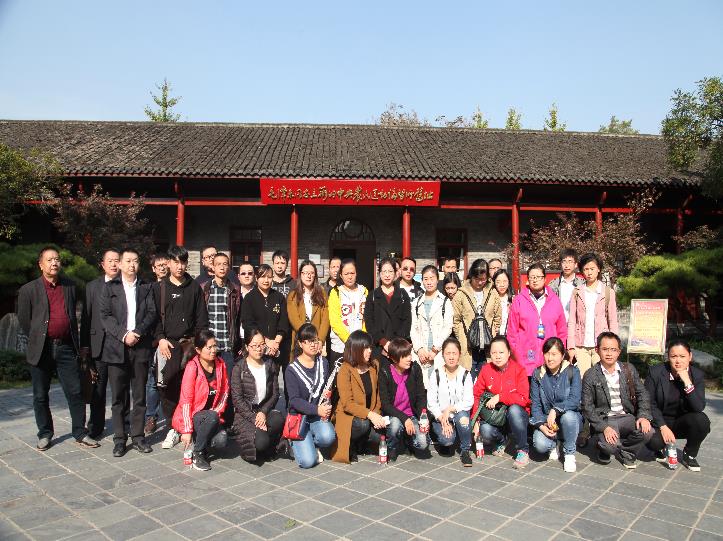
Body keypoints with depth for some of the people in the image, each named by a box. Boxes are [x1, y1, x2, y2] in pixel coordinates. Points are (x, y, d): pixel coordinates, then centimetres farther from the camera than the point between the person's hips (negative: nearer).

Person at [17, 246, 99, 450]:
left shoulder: (70, 287, 7)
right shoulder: (29, 290, -1)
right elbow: (24, 320, 5)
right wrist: (37, 340, 8)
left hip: (66, 348, 2)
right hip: (41, 350, -1)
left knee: (76, 393, 2)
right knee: (41, 396, 10)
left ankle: (80, 433, 13)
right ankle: (45, 434, 25)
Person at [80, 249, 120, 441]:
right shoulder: (92, 286, 8)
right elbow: (86, 317, 7)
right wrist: (84, 344, 3)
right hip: (99, 344, 2)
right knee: (98, 389, 9)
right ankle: (95, 428, 20)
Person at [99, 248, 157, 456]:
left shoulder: (147, 287, 12)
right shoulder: (109, 287, 9)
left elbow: (152, 314, 3)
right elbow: (105, 316, -1)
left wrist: (137, 332, -13)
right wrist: (123, 334, -13)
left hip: (141, 347, 1)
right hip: (116, 347, -1)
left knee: (139, 396, 5)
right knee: (118, 397, 4)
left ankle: (138, 437, 14)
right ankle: (119, 439, 12)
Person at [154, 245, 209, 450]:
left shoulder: (194, 288, 10)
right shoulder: (159, 287, 8)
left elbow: (202, 318, 8)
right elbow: (154, 316, 3)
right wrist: (160, 338, -8)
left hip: (190, 344, 0)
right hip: (167, 344, 0)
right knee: (168, 387, -2)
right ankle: (173, 428, 9)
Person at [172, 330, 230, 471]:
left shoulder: (220, 364, -1)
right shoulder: (192, 367, -17)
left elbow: (224, 391, 9)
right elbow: (186, 400, -18)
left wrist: (217, 410, -6)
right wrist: (187, 430, -21)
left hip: (211, 416, 4)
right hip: (190, 417, -4)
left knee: (221, 440, -22)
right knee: (212, 417, -34)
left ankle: (198, 439, 10)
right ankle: (198, 454, -12)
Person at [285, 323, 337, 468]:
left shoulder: (323, 363, 6)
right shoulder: (292, 369, -9)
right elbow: (295, 400, -13)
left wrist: (326, 408, -10)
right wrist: (317, 410, -25)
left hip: (320, 414, 3)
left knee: (328, 437, -30)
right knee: (308, 461, -17)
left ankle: (313, 445, 7)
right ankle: (297, 442, 17)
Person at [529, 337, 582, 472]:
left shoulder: (572, 371, -8)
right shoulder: (537, 374, -2)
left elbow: (574, 400, -20)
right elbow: (535, 404, -5)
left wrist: (555, 410, -30)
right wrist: (541, 425, -19)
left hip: (570, 419, -1)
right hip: (546, 421, 1)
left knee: (568, 416, -37)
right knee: (540, 445, -27)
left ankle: (569, 454, -10)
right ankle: (552, 445, 14)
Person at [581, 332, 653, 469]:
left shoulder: (629, 369, 6)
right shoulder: (590, 376, -5)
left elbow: (642, 394, 7)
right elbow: (587, 407, -7)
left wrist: (643, 415, -12)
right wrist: (604, 427, -21)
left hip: (627, 417, 4)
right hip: (604, 420, -4)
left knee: (647, 431, -25)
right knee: (610, 445, -30)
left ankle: (626, 452, 6)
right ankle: (605, 449, 9)